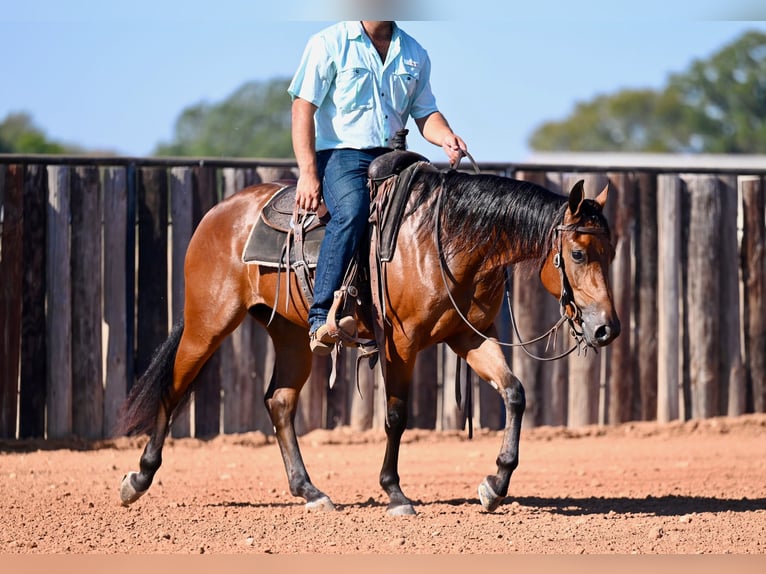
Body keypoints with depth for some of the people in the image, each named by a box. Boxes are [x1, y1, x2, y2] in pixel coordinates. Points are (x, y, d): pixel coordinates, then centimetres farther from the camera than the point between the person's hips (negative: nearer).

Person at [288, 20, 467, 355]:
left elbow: (425, 113, 17)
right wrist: (308, 173, -15)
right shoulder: (329, 44, -1)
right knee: (351, 209, -34)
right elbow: (303, 108, -5)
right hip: (340, 154, -6)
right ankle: (321, 319, -40)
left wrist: (446, 139, -7)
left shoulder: (414, 54, 15)